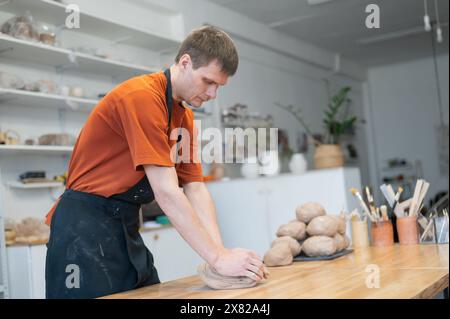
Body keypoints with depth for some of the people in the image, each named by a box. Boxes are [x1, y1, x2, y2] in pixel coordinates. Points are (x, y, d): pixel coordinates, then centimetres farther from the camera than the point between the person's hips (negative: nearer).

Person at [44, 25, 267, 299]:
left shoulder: (186, 117, 7)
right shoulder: (142, 96, -21)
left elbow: (196, 189, 4)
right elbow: (166, 192, -25)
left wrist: (223, 252, -8)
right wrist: (218, 258, -23)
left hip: (127, 226, 9)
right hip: (86, 226, -8)